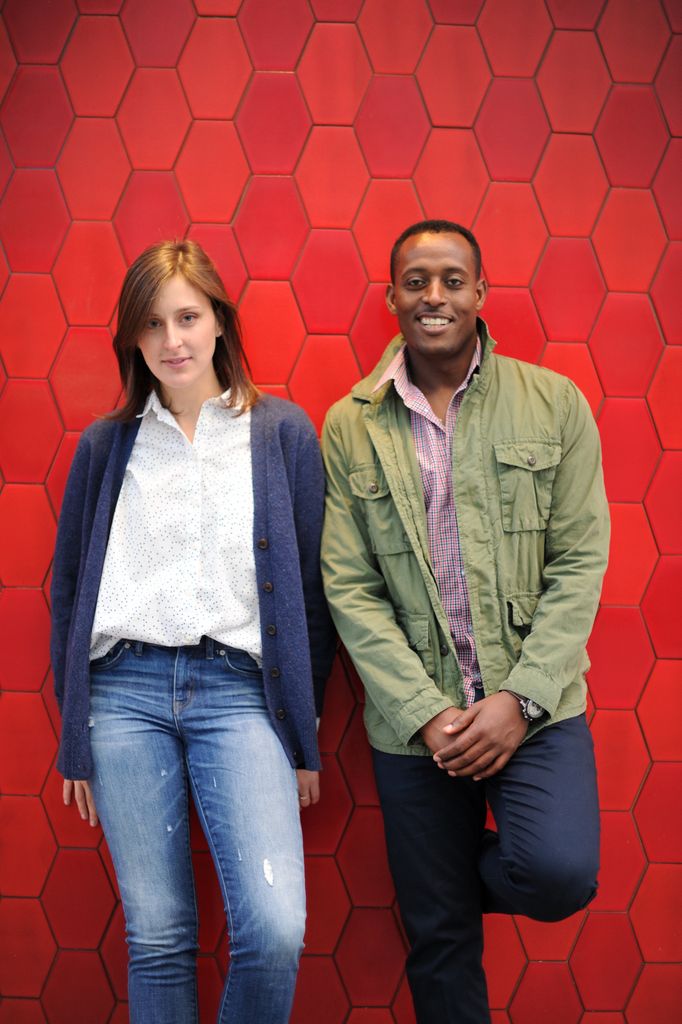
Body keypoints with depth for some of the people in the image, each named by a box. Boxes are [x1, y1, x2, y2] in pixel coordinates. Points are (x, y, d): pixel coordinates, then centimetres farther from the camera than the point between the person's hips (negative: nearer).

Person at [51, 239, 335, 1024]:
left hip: (239, 688, -1)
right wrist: (74, 737, 11)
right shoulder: (106, 444, 11)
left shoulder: (283, 433, 6)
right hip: (124, 690, 2)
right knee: (156, 938, 4)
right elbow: (69, 587, 14)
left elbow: (310, 585, 7)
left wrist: (304, 732, 5)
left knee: (276, 929, -14)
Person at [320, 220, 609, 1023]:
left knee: (560, 871, -22)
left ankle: (477, 873, 12)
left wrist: (520, 699, -12)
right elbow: (348, 587, -3)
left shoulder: (554, 402, 0)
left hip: (535, 706, 0)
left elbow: (580, 561, -3)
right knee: (437, 937, 9)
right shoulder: (348, 426, 1)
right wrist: (427, 713, -12)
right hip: (412, 718, 1)